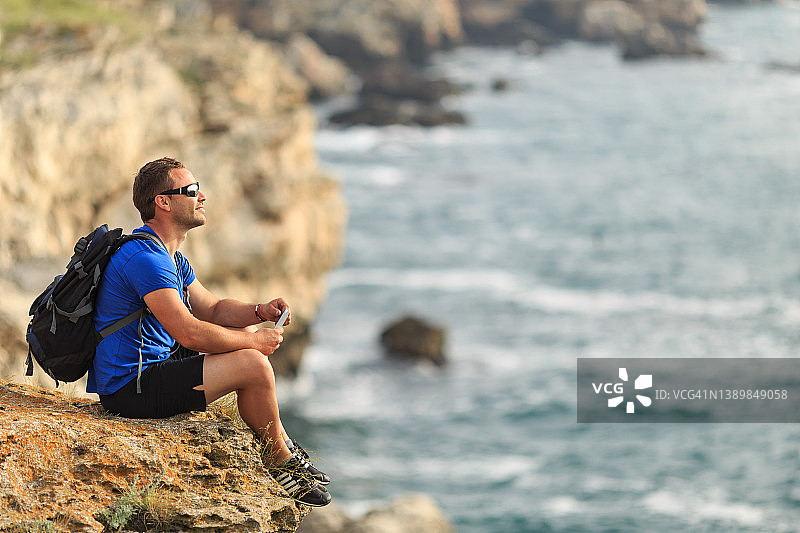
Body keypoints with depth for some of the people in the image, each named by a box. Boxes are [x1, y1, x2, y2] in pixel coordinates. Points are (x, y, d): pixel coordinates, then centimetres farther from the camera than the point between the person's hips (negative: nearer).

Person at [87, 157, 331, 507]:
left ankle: (282, 446, 22)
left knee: (247, 335, 19)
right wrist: (255, 341, -16)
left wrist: (260, 313, -1)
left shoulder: (171, 257, 13)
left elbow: (213, 310, 19)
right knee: (253, 364, -19)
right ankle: (280, 462, 2)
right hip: (130, 388, -11)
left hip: (154, 363, 11)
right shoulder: (145, 256, -22)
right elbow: (189, 333, -28)